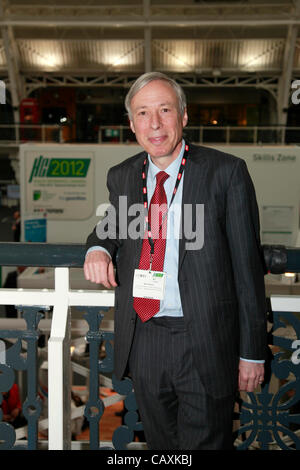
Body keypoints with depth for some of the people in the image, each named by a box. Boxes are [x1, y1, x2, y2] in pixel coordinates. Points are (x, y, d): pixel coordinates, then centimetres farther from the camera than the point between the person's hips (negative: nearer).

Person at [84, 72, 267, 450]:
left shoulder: (226, 172, -9)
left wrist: (252, 351, -8)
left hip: (205, 346, -4)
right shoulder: (121, 176, 5)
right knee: (159, 443, 22)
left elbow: (246, 263, -8)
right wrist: (98, 247, -3)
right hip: (142, 341, 5)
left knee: (205, 442, 11)